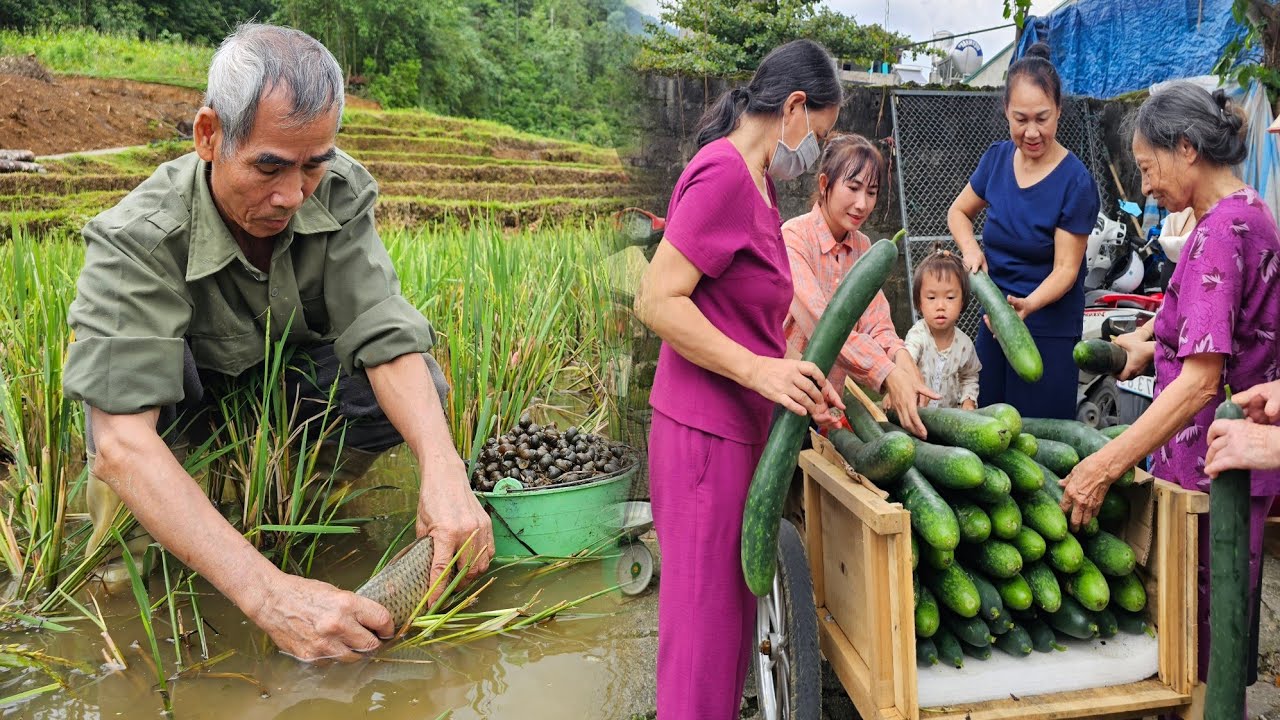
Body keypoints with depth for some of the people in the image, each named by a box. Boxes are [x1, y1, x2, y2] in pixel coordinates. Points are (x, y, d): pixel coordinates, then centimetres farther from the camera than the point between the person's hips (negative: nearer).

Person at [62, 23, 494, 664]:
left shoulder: (339, 193, -25)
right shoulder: (136, 240, -35)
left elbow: (386, 339, -30)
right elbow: (121, 441, -45)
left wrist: (444, 471, -49)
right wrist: (266, 592, -56)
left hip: (289, 366, 3)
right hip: (179, 398, -2)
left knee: (419, 393, -24)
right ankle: (128, 540, -4)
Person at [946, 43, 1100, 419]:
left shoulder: (1076, 182, -15)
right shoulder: (998, 157, 0)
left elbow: (1065, 269, -15)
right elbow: (958, 211, 14)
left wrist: (1028, 304, -34)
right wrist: (971, 249, -6)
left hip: (1049, 331, -5)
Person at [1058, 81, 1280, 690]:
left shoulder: (1219, 230, -20)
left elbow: (1201, 381, -28)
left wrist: (1105, 465, -30)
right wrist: (1153, 343, 23)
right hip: (1226, 456, 10)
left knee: (1198, 644, 2)